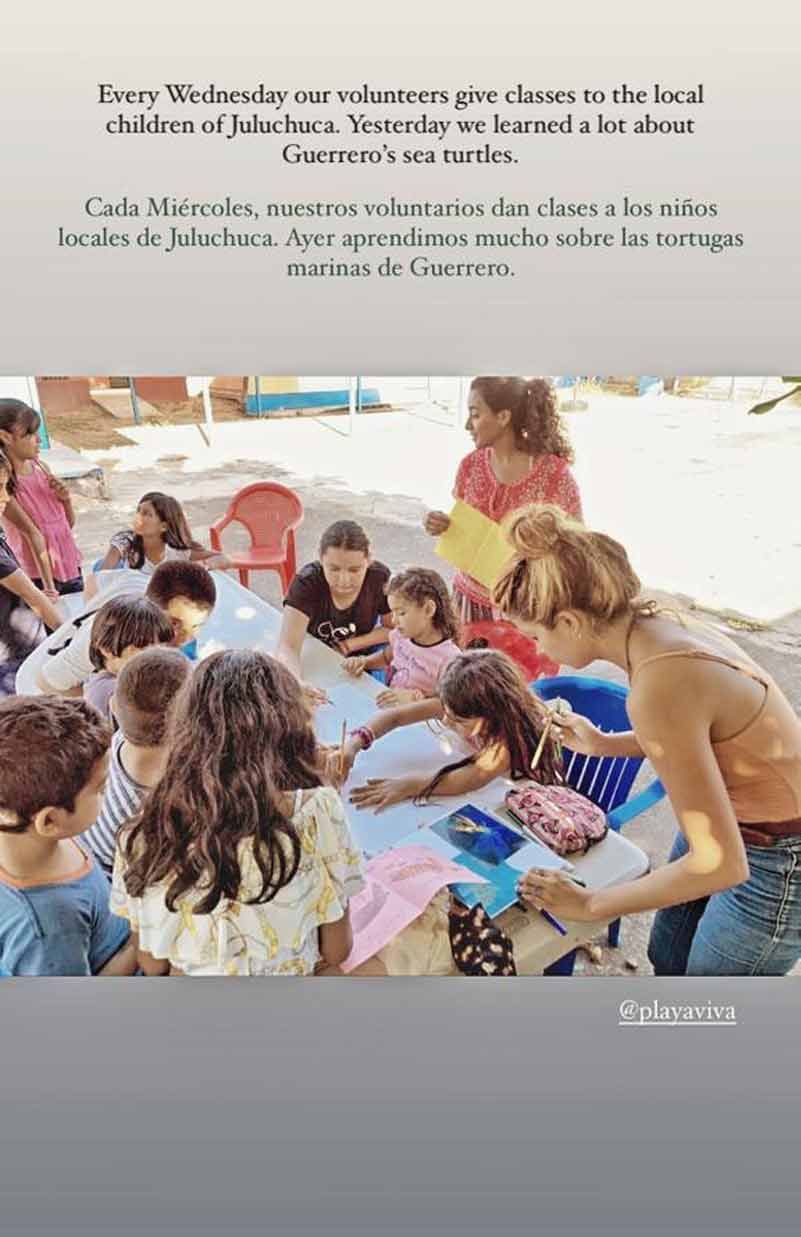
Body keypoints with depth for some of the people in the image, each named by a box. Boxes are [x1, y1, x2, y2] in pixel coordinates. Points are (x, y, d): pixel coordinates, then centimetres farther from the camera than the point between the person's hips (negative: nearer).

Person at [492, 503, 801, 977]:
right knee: (667, 961, 25)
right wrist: (604, 744, 11)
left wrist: (591, 904, -20)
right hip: (738, 820, 8)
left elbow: (719, 864, -29)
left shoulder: (658, 687, -35)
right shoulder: (660, 626, -9)